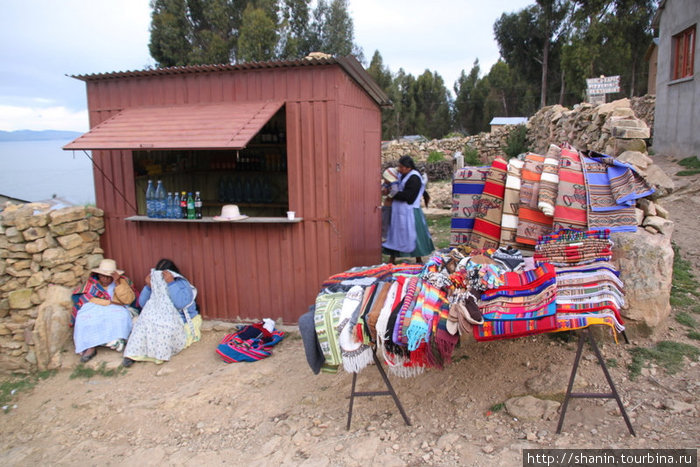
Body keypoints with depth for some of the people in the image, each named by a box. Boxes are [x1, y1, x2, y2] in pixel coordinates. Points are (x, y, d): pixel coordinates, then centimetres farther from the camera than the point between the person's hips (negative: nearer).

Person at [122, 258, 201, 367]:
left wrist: (171, 283, -27)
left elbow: (180, 303, -27)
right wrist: (148, 286, -9)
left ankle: (162, 353, -21)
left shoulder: (183, 284, -8)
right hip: (158, 317, 5)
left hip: (181, 321, -4)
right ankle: (134, 354, -24)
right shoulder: (156, 284, 7)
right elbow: (142, 303, 5)